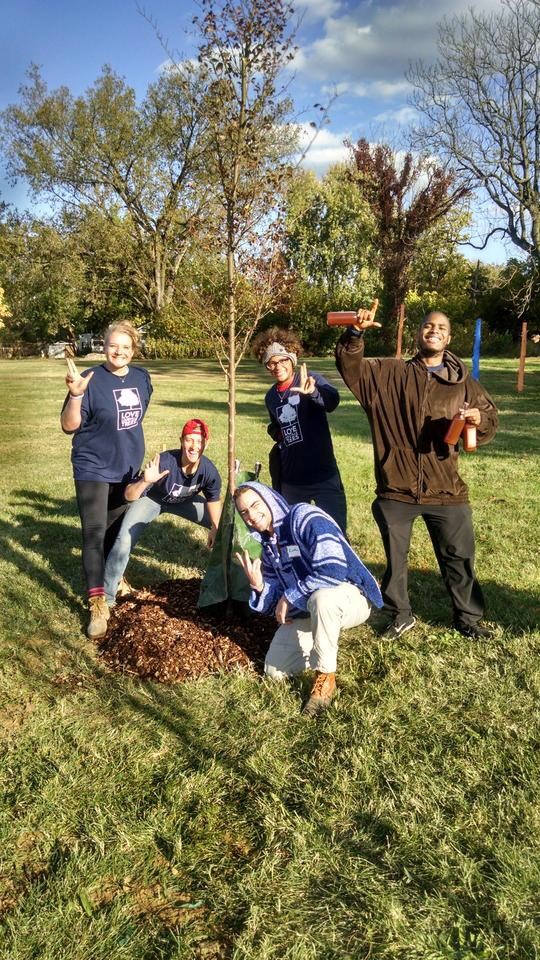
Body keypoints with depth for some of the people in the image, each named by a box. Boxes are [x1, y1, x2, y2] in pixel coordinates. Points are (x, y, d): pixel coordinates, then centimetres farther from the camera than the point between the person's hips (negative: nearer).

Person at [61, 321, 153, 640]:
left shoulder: (142, 377, 0)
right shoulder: (92, 380, -17)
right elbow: (69, 426, -19)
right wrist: (76, 395, -34)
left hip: (128, 467, 5)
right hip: (93, 469, -5)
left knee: (118, 528, 18)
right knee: (95, 533, -8)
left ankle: (113, 577, 39)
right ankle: (98, 604, -4)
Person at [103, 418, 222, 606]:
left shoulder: (209, 470, -28)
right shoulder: (165, 462, -39)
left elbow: (213, 500, -5)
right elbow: (129, 495, -37)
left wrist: (215, 528, -6)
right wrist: (145, 481, -55)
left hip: (185, 501, 4)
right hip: (151, 499, -4)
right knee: (124, 541, -22)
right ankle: (106, 595, -6)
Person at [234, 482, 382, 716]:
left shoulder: (304, 518, -22)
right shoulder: (265, 544, 3)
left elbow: (333, 570, -35)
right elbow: (275, 600, 4)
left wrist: (290, 596, -23)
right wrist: (258, 586, -18)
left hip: (350, 597, -7)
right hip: (306, 612, 8)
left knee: (321, 597, -42)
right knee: (274, 672, 3)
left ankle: (325, 678, -19)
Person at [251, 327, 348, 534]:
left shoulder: (310, 380, -7)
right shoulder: (271, 397, 10)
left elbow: (332, 401, -30)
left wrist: (312, 392, -51)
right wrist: (276, 432, 8)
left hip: (322, 473, -6)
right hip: (290, 477, 6)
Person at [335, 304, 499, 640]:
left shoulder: (463, 382, 6)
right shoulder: (389, 373, 2)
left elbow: (491, 418, 11)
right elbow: (351, 368, -6)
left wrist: (480, 419, -12)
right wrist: (356, 334, -23)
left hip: (445, 489, 1)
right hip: (396, 488, 0)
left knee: (459, 557, 10)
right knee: (394, 558, 12)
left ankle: (468, 617, 31)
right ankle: (401, 615, 33)